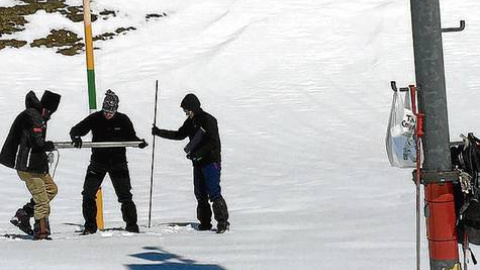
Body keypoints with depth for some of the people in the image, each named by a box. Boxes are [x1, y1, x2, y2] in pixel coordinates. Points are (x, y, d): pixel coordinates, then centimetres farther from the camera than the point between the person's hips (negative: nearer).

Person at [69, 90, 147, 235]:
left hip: (118, 162, -1)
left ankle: (131, 225, 5)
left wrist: (140, 142, -14)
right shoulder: (95, 118, -6)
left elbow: (131, 137, 7)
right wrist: (76, 137, -28)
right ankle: (90, 226, 8)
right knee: (88, 194, -3)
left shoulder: (123, 120, -4)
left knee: (124, 195, -4)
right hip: (98, 161, 1)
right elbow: (76, 129, -6)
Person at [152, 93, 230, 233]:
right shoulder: (190, 122, 13)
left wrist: (197, 153, -23)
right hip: (198, 162, 8)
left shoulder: (208, 120, -13)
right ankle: (204, 223, 14)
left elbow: (213, 142, -19)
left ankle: (223, 222, -13)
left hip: (211, 160, -8)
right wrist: (159, 132, 19)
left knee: (214, 193, -14)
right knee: (200, 194, 8)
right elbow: (179, 134, 25)